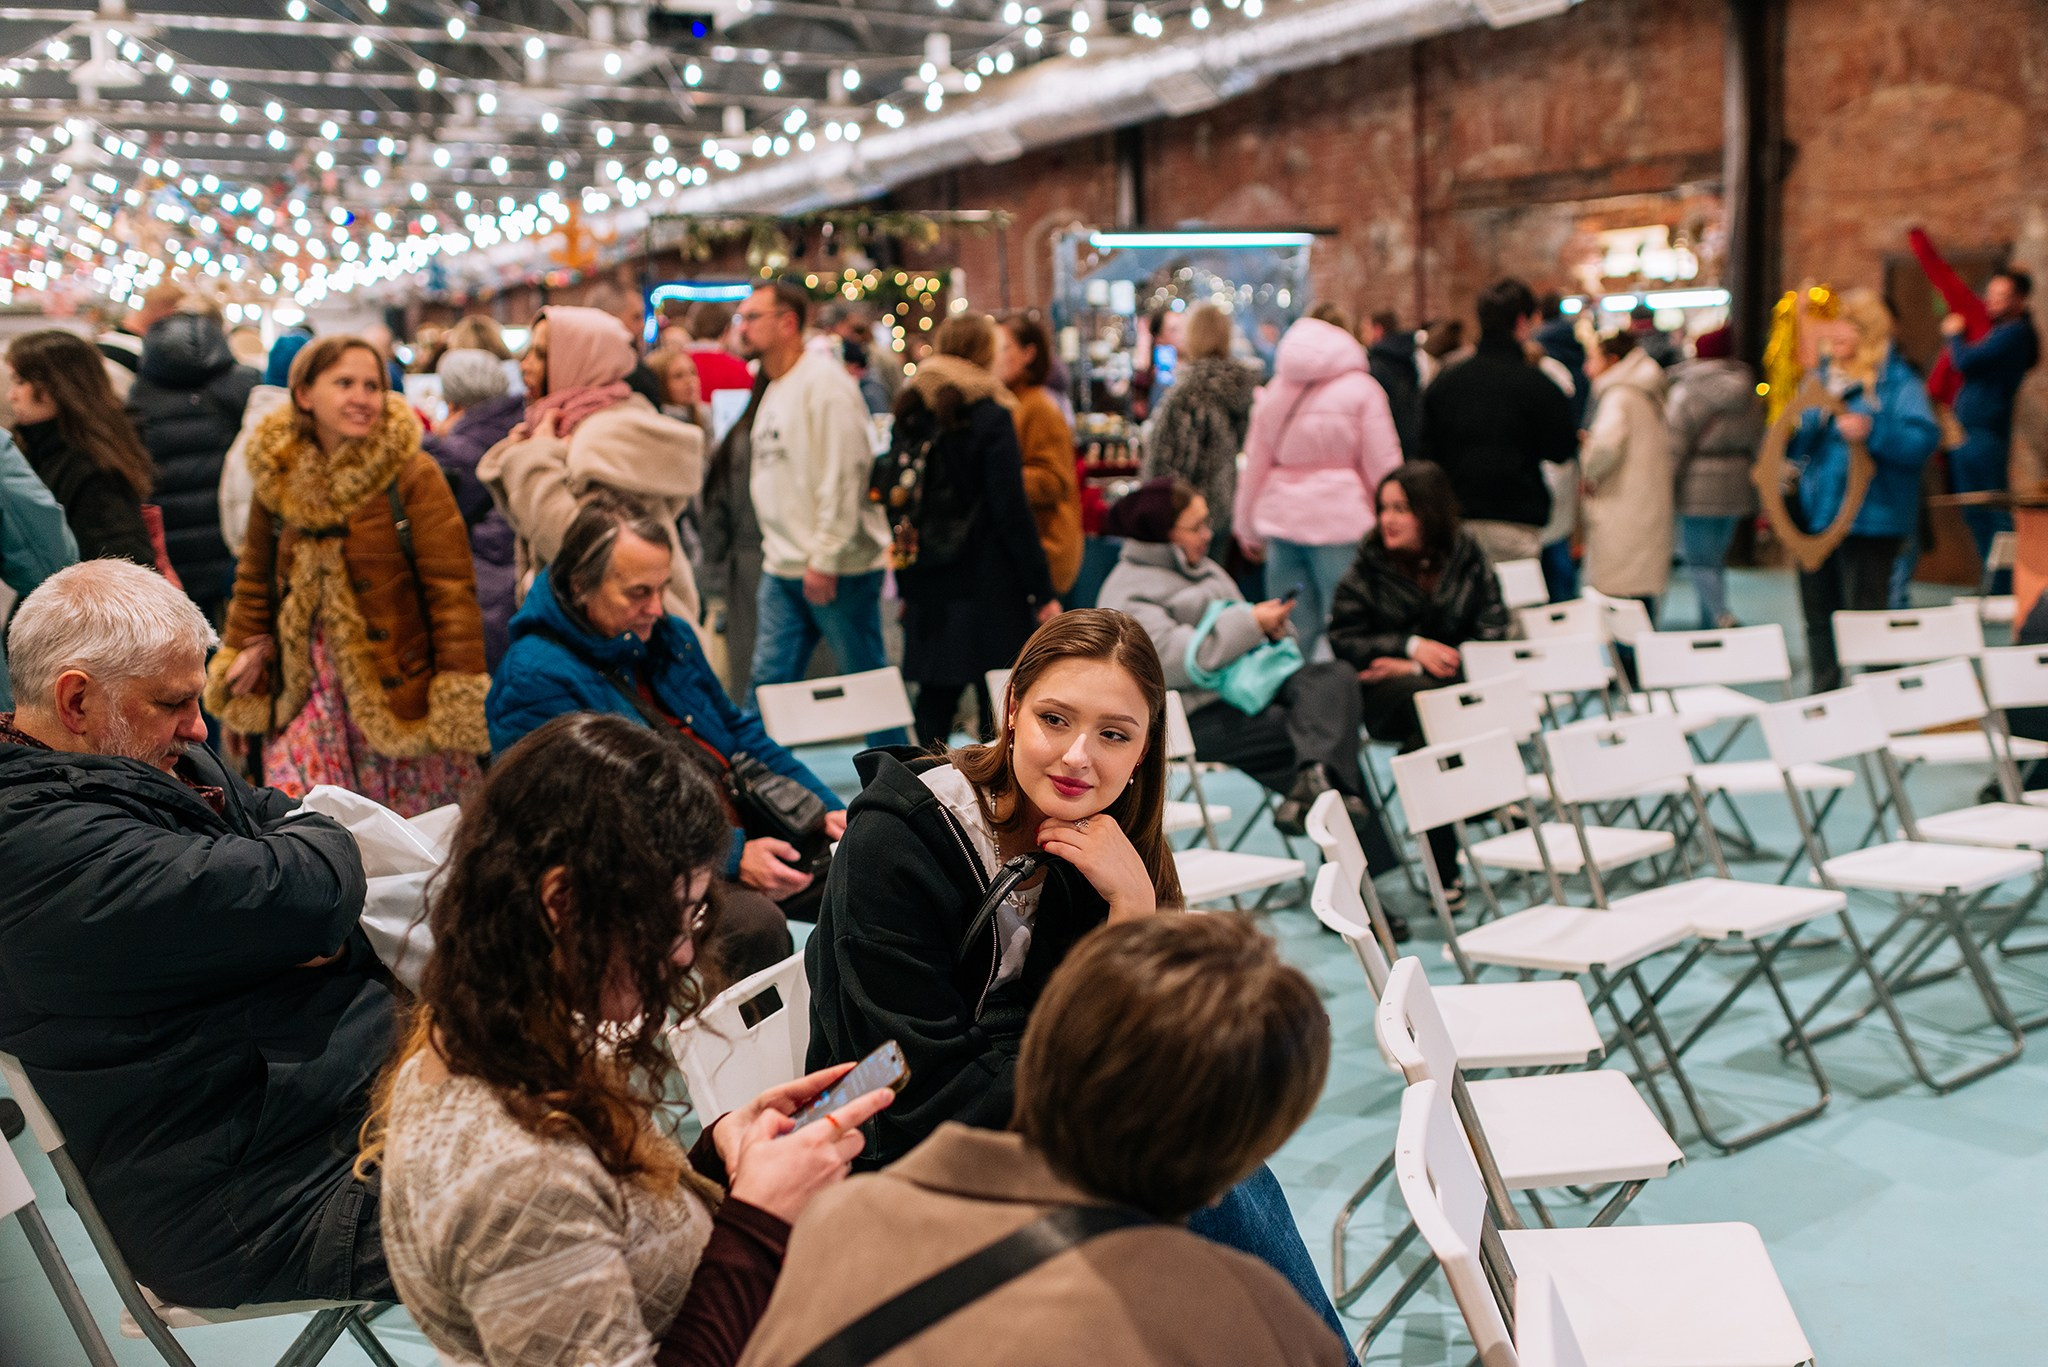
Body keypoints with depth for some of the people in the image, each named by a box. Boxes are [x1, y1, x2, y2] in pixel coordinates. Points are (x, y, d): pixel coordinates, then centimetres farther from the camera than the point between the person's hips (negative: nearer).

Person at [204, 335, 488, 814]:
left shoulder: (412, 474, -8)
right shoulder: (277, 474, 6)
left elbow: (451, 586, -11)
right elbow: (256, 576, 19)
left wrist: (460, 694, -15)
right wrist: (244, 646, 10)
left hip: (397, 686, -3)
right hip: (304, 685, 3)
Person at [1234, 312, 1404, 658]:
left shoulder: (1274, 392, 12)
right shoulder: (1360, 389, -1)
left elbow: (1255, 466, 15)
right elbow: (1382, 465, -3)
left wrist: (1248, 528, 22)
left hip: (1282, 517, 4)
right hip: (1341, 521, -4)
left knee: (1292, 629, 9)